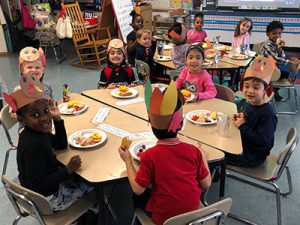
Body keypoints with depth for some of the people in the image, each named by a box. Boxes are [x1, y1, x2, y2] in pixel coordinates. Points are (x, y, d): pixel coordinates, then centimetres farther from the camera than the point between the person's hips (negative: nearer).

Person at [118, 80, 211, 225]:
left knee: (138, 196, 21)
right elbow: (206, 184, -5)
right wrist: (202, 157, 9)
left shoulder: (150, 155, -21)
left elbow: (138, 189, -15)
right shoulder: (193, 151, -13)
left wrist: (127, 160, -4)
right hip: (193, 213, 3)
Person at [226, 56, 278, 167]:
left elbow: (263, 141, -32)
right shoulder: (251, 105, -1)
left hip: (253, 157, -8)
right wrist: (241, 118, -6)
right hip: (243, 145, 8)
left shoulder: (267, 114, -28)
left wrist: (242, 126, -25)